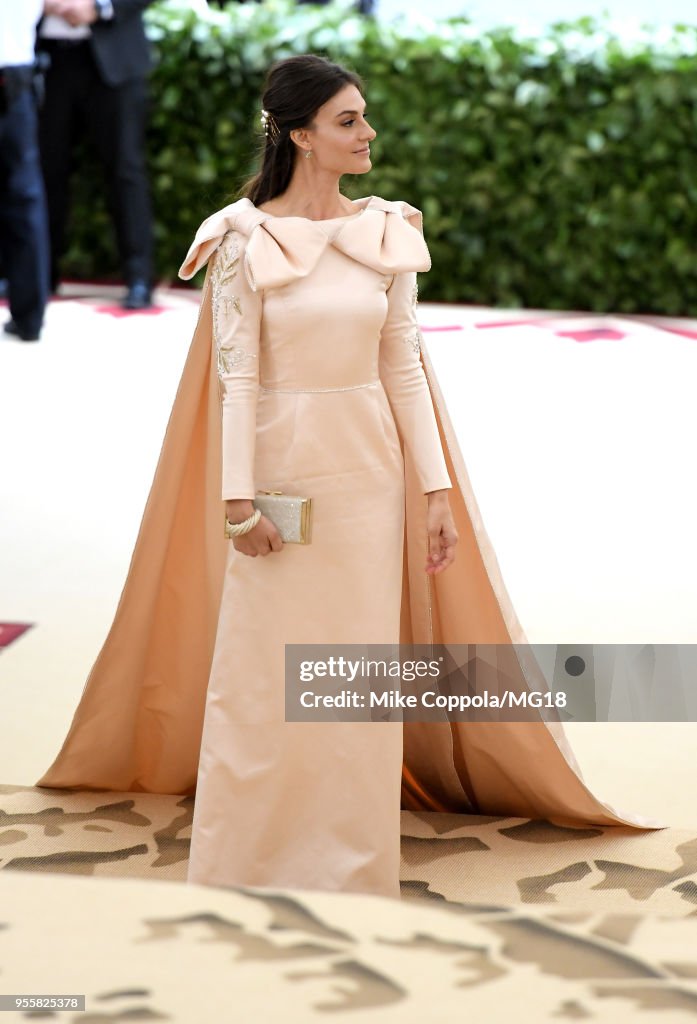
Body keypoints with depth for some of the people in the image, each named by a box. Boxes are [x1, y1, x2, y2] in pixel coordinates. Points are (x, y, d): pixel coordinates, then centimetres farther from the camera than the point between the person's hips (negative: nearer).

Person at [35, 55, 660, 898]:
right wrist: (238, 497, -13)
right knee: (262, 670, 3)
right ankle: (249, 860, 17)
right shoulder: (246, 238, -7)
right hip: (283, 466, -3)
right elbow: (235, 375, -9)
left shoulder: (386, 233, 4)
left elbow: (405, 368, 5)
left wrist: (437, 487, 2)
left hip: (369, 467, 3)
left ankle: (351, 864, 20)